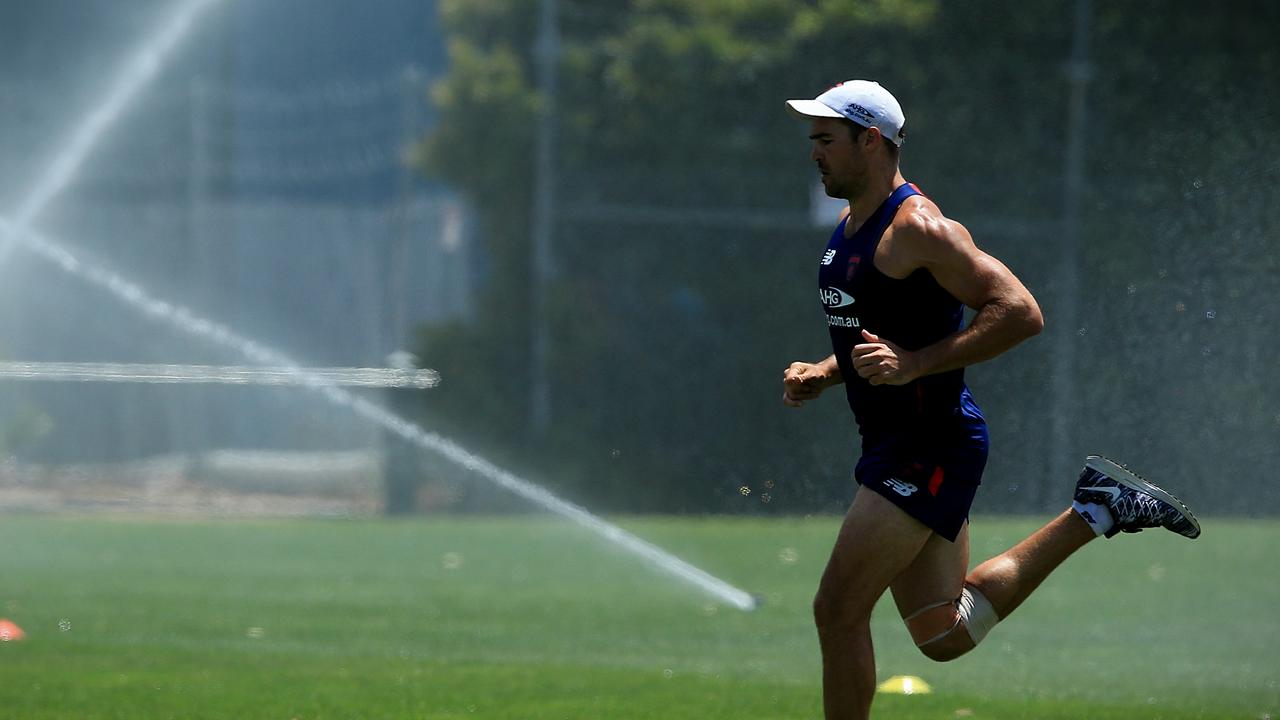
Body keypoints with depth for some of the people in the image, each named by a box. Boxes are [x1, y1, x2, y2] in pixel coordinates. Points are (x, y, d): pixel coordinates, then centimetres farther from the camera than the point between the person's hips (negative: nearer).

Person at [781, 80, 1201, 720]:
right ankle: (1094, 513, 18)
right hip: (894, 448, 10)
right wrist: (821, 374, 9)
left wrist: (915, 364, -26)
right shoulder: (849, 226, 14)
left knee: (838, 611, -11)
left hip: (929, 449, -10)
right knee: (945, 638, 13)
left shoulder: (916, 228, -15)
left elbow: (1020, 313, -22)